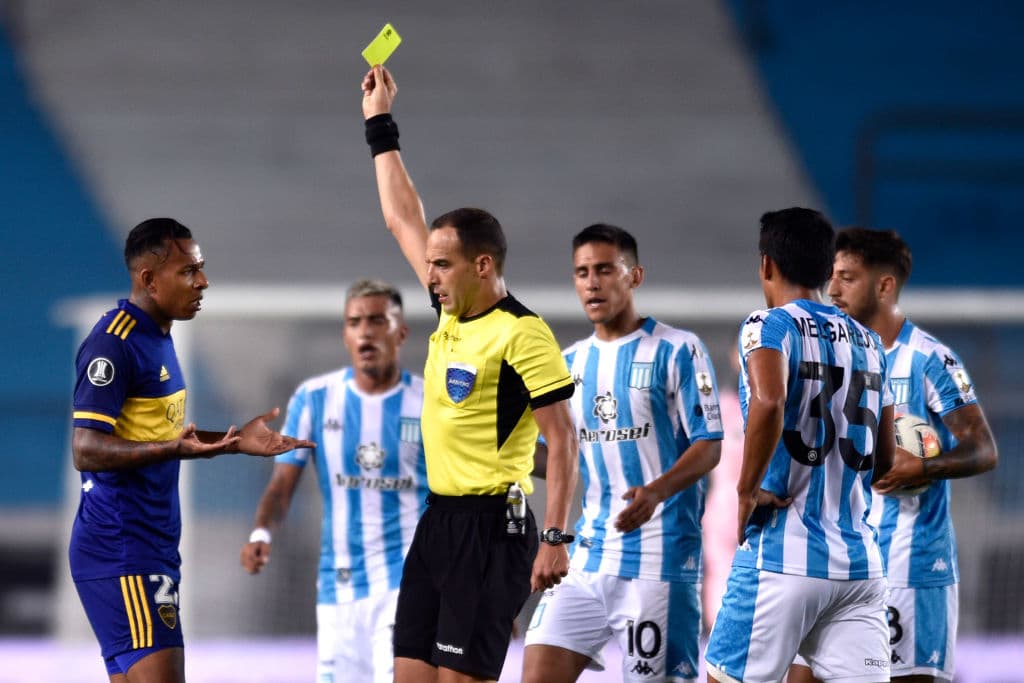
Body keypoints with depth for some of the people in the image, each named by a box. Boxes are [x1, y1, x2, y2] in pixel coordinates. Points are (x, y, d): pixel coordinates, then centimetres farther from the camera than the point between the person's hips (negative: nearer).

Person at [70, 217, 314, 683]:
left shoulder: (157, 337, 17)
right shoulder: (115, 344, -15)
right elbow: (86, 449, -22)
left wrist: (235, 440, 21)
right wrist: (174, 449, -35)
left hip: (151, 544, 10)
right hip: (122, 550, -10)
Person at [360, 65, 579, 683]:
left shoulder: (522, 334, -13)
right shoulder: (452, 312, 11)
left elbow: (562, 440, -14)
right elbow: (403, 220, 23)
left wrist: (554, 538, -20)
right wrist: (380, 125, 26)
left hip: (491, 524, -9)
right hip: (439, 517, 9)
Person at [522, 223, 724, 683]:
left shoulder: (676, 351, -4)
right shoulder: (570, 363, 15)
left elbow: (709, 446, -9)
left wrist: (657, 492, -26)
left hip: (659, 557, -6)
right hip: (587, 556, 6)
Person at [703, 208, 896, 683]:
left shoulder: (770, 326, -5)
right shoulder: (868, 343, 15)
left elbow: (769, 402, -26)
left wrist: (747, 491, -15)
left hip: (783, 554, -5)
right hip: (860, 561, 5)